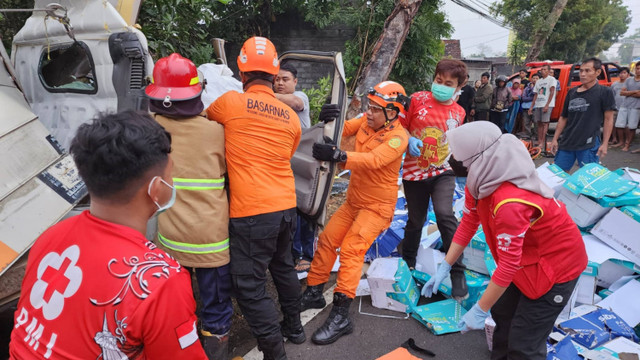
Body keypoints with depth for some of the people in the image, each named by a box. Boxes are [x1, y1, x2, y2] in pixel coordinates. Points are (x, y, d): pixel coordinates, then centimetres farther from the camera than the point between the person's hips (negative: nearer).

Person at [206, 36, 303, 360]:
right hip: (286, 206, 7)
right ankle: (294, 327, 42)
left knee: (250, 286, 5)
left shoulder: (230, 102, -6)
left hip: (252, 212, -6)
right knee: (283, 267, 25)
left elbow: (205, 121, 15)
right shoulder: (292, 117, 7)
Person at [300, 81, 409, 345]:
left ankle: (341, 316, -13)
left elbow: (374, 160, -37)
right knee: (327, 239, 7)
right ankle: (313, 294, 23)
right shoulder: (366, 120, -1)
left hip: (378, 205, -7)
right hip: (353, 201, 7)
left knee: (351, 249, -19)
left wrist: (339, 156, -51)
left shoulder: (398, 137, -21)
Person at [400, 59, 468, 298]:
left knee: (444, 214, -22)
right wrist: (409, 140, -18)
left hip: (443, 172, 1)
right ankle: (408, 262, 40)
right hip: (414, 171, 0)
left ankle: (457, 272, -7)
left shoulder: (458, 113, 5)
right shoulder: (417, 100, -5)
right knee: (415, 220, 12)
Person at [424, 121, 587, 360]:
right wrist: (444, 267, -3)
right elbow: (468, 223, -3)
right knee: (502, 313, 23)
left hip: (556, 264, -8)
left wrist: (479, 310, -22)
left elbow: (508, 265, -32)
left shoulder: (509, 203, -40)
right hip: (527, 256, 9)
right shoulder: (482, 180, -13)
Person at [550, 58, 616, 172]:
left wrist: (604, 144, -8)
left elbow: (608, 119, -2)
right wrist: (555, 139, 10)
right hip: (566, 143, 5)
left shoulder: (605, 92, 0)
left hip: (589, 145, -4)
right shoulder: (572, 92, 12)